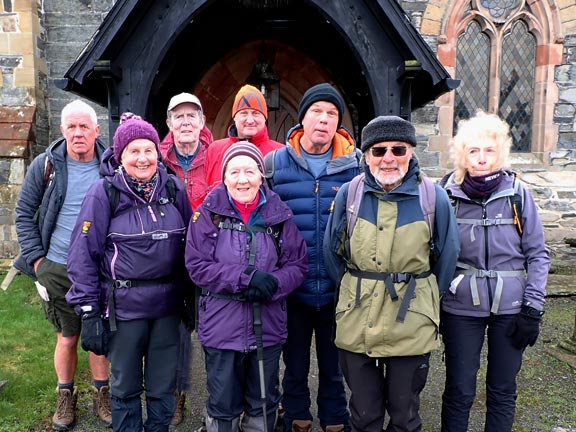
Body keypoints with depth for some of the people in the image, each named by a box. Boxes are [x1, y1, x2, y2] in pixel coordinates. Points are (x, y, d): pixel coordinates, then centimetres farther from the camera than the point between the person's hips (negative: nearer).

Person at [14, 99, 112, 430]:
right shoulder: (46, 165, -3)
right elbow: (24, 213, 3)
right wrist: (36, 258, -3)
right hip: (58, 269, 0)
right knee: (67, 337, 11)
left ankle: (102, 394, 32)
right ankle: (66, 396, 34)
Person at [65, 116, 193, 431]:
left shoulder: (174, 188, 3)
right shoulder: (104, 192, -7)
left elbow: (190, 244, 10)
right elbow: (83, 254, -6)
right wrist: (88, 311, -8)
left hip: (168, 303, 3)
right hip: (124, 305, -2)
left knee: (163, 387, 14)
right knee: (125, 386, 13)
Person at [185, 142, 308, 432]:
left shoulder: (279, 214, -2)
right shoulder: (209, 212, -6)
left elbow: (298, 265, 0)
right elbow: (196, 265, -10)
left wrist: (272, 284, -20)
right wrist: (245, 277, -21)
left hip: (268, 327, 2)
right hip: (221, 327, -1)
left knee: (265, 403, 19)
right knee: (222, 405, 16)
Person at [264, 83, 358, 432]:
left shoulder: (357, 163, -1)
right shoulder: (275, 163, -1)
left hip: (338, 289, 0)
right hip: (292, 288, 0)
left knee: (334, 367, 18)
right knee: (295, 367, 18)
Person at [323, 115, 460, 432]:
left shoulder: (434, 197, -6)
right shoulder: (348, 194, -3)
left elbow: (446, 258, 5)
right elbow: (332, 251, 9)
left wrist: (422, 299, 10)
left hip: (412, 325, -1)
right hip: (356, 323, 1)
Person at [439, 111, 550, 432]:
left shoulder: (518, 193, -4)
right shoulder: (448, 195, -4)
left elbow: (537, 254, 1)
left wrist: (533, 308, -3)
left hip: (511, 307, 1)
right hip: (461, 308, 0)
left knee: (503, 390, 13)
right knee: (460, 391, 7)